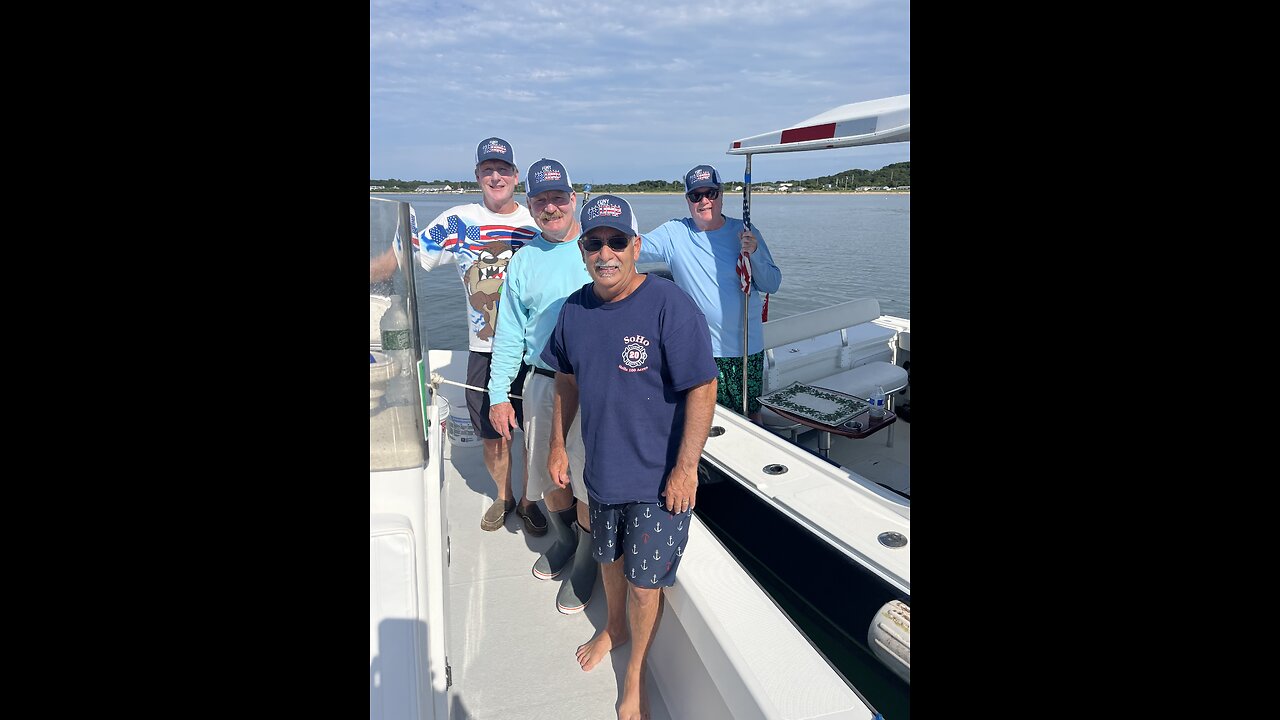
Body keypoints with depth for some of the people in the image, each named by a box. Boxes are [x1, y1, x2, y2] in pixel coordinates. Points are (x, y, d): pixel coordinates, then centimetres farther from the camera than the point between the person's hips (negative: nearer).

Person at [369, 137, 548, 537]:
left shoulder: (538, 224, 4)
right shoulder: (457, 222, 1)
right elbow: (400, 257, -1)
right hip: (484, 352, 0)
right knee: (491, 436, 10)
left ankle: (529, 501, 32)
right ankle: (503, 497, 38)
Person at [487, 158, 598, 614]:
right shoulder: (523, 261, 7)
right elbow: (509, 334, 9)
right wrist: (498, 394, 5)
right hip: (542, 384, 3)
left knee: (590, 479, 2)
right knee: (548, 474, 16)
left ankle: (586, 560, 27)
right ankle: (563, 540, 44)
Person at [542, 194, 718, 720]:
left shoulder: (669, 306, -20)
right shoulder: (575, 310, -2)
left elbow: (702, 389, -19)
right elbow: (567, 380, 12)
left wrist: (686, 467, -19)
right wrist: (558, 444, 11)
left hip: (660, 478, -5)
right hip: (602, 469, 6)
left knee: (644, 580, 7)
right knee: (609, 558, 25)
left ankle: (635, 669, 35)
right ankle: (615, 628, 55)